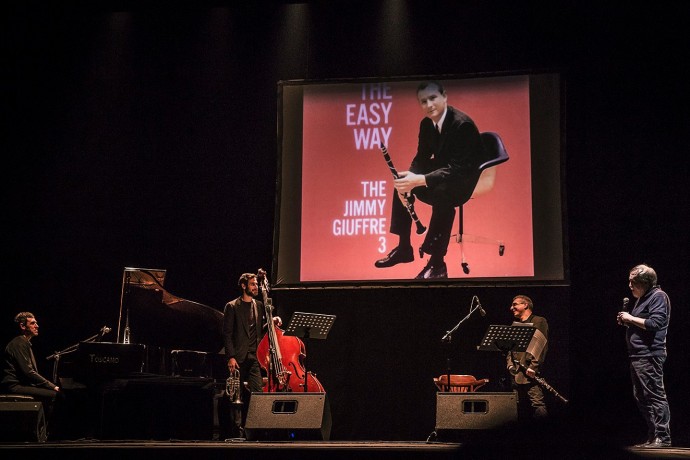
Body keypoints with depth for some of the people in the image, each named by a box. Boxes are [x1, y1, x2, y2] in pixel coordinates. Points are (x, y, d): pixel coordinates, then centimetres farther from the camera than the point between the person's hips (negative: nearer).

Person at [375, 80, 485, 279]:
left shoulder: (462, 124, -27)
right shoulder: (426, 123, -2)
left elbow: (457, 169, -35)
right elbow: (422, 157, 6)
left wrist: (420, 180, -44)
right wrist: (409, 175, -17)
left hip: (468, 175, -9)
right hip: (443, 169, 9)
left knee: (442, 193, -37)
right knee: (402, 183, -2)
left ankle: (437, 263, -29)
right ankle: (404, 248, 9)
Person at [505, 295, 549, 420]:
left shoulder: (539, 321, 1)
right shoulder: (515, 324, 24)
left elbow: (542, 345, -8)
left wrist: (533, 367, -17)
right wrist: (510, 364, 6)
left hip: (530, 372, -7)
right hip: (516, 373, 7)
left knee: (537, 405, -16)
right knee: (521, 407, 6)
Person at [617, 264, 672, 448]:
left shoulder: (658, 296, -8)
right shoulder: (642, 298, 21)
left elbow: (655, 323, -19)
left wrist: (631, 318, -12)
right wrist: (626, 321, 10)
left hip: (649, 355, -10)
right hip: (637, 356, 10)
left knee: (655, 395, -10)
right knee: (641, 398, 12)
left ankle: (663, 437, -8)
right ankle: (652, 436, 17)